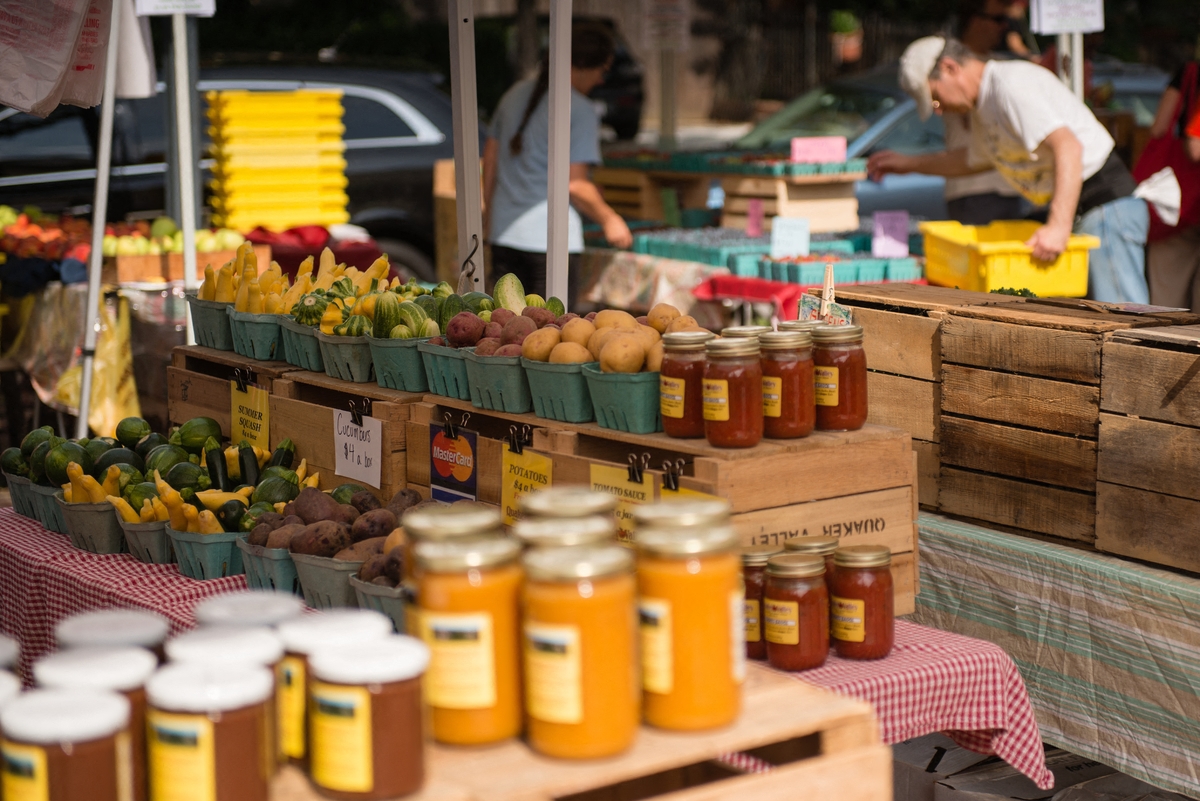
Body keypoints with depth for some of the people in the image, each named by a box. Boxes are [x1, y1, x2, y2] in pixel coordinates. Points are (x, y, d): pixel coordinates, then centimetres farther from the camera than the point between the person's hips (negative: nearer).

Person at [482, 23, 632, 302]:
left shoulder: (516, 93, 11)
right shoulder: (580, 109, -11)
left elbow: (490, 157, 18)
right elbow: (575, 184, -14)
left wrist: (489, 208, 29)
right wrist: (609, 219, -1)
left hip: (504, 230, 7)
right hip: (552, 237, -7)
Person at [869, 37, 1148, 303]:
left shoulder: (1013, 84, -15)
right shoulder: (984, 106, 17)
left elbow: (1067, 146, -29)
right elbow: (975, 159, 39)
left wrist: (1059, 226, -37)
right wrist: (909, 163, 40)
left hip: (1107, 206, -10)